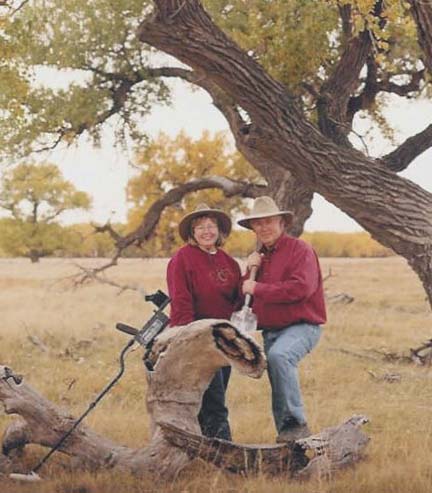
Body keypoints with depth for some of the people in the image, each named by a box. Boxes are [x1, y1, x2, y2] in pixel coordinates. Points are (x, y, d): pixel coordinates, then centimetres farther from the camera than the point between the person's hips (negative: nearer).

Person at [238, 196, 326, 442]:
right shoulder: (260, 256, 17)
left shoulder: (300, 249, -8)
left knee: (279, 355, -35)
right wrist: (250, 271, -3)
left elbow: (301, 288, -23)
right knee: (278, 389, 10)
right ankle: (286, 433, 23)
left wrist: (258, 289, -17)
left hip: (302, 326, -8)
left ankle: (297, 422, -30)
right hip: (270, 330, 8)